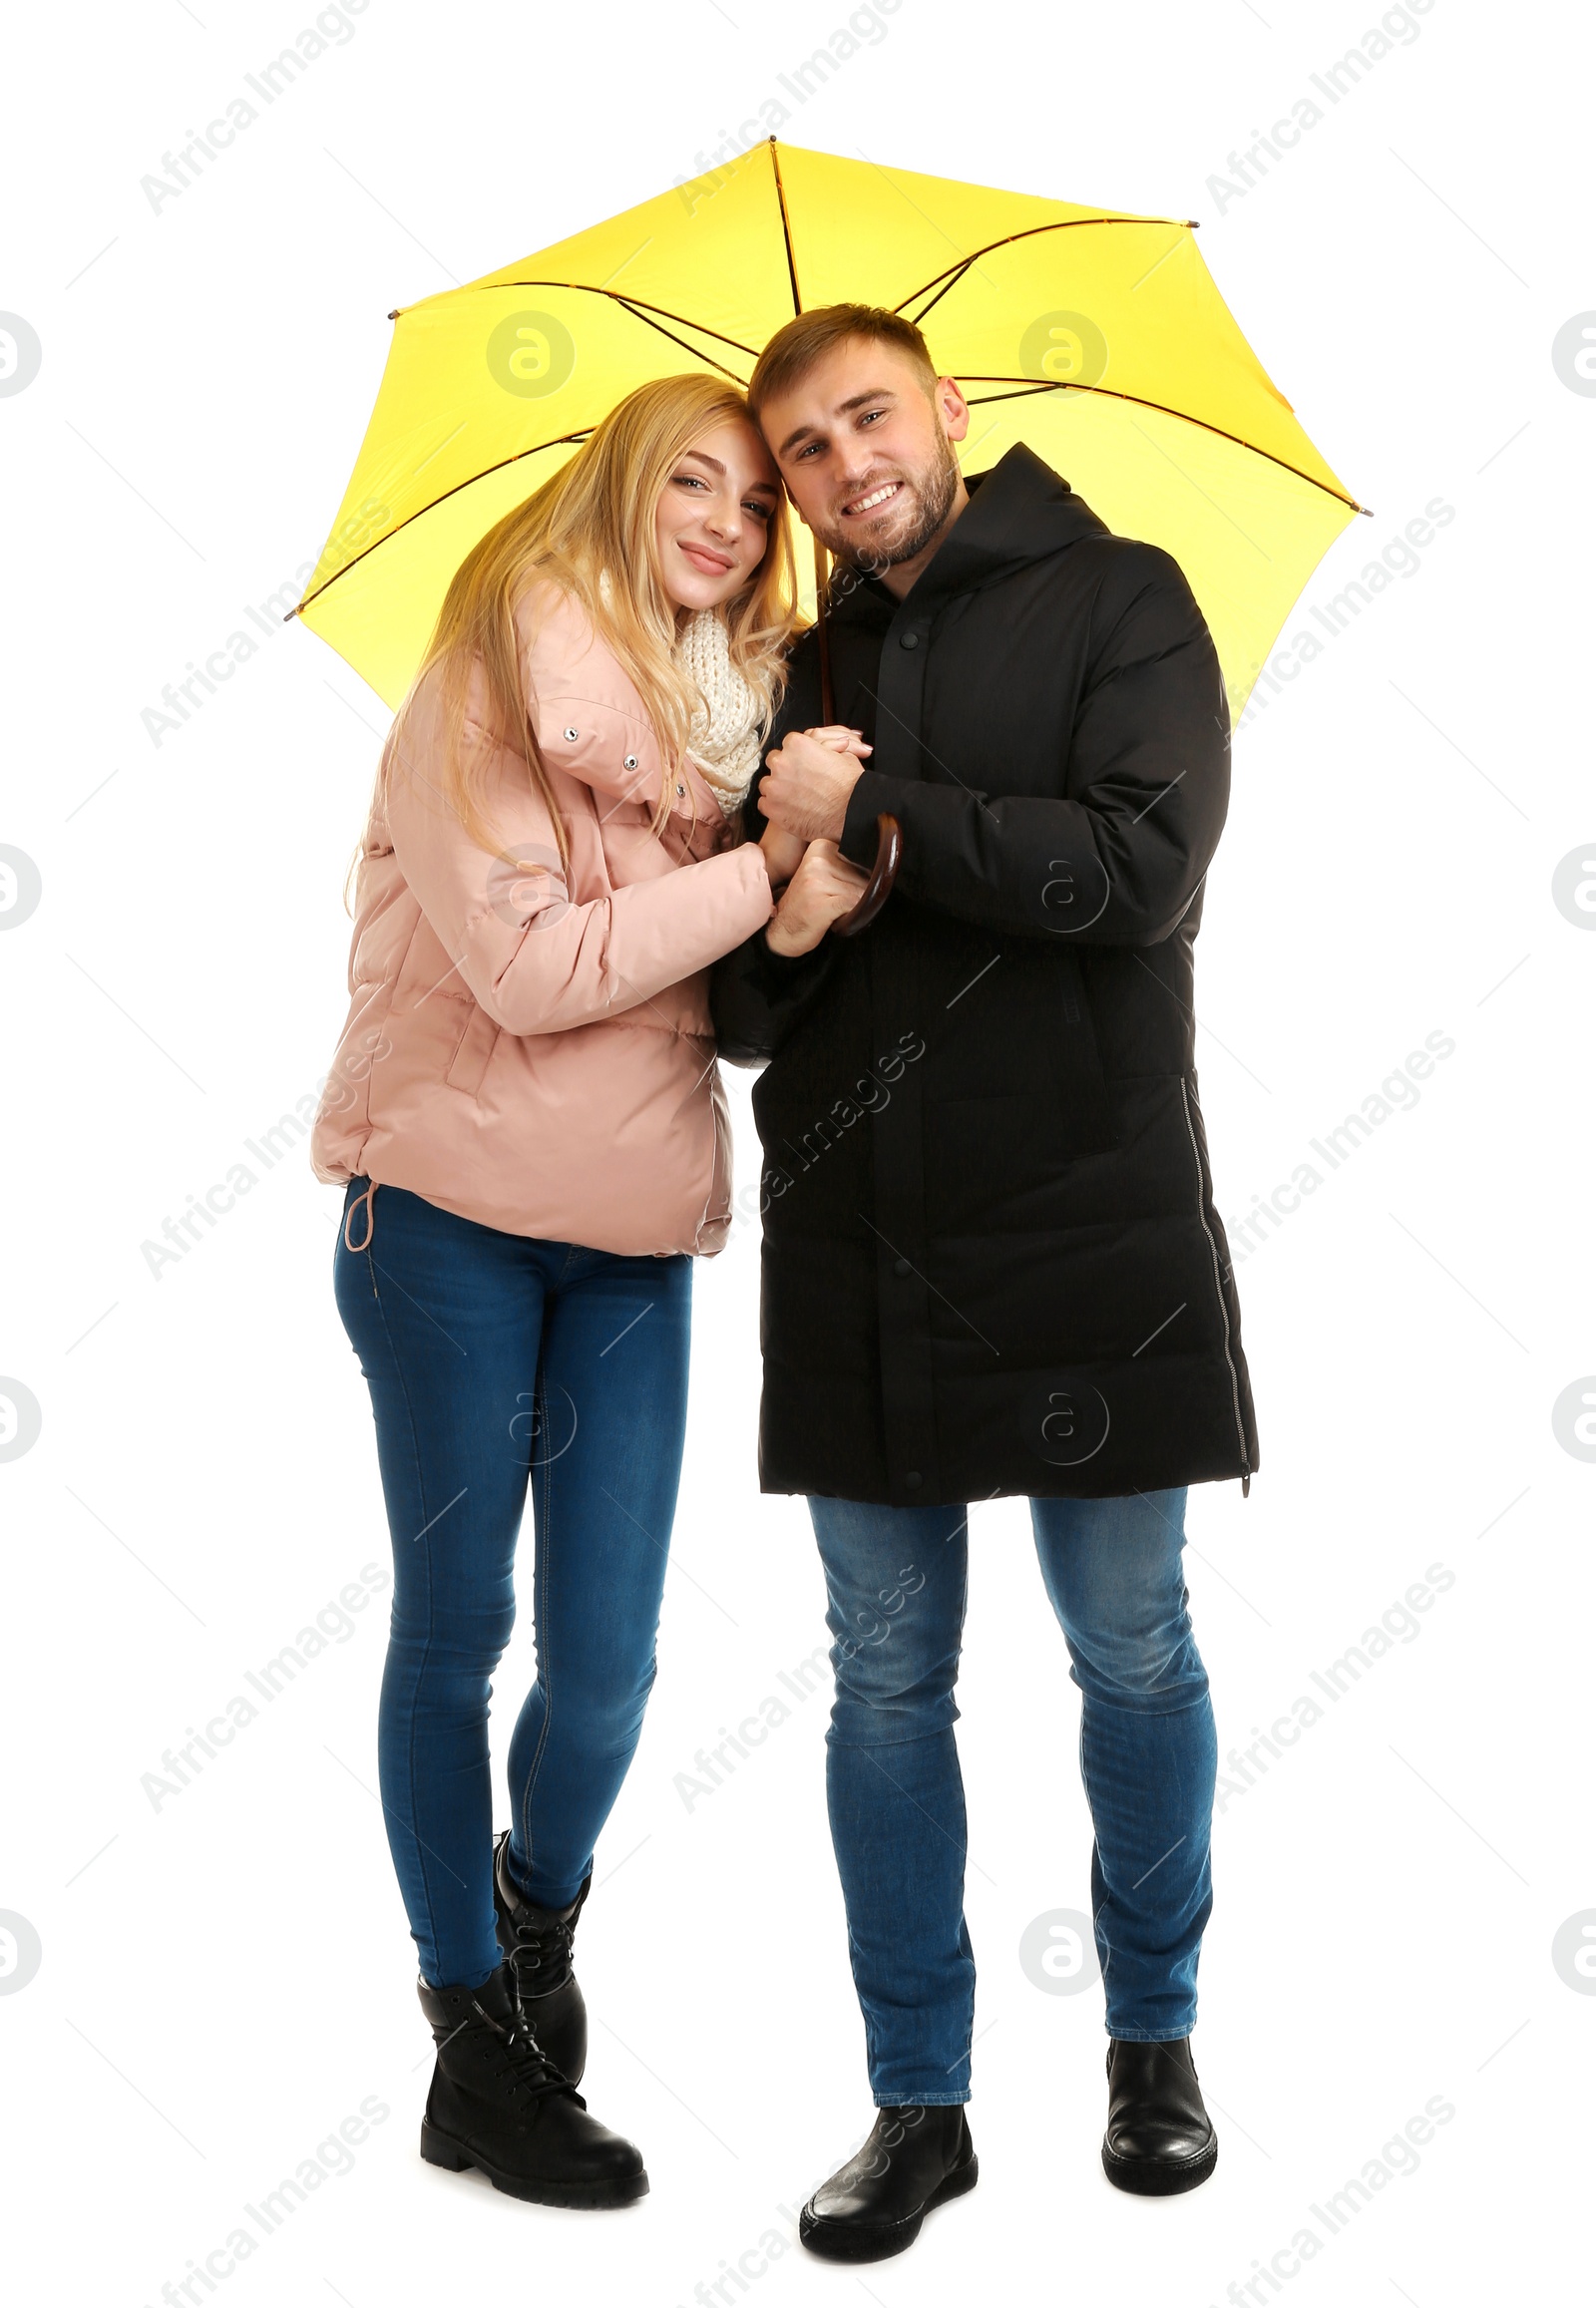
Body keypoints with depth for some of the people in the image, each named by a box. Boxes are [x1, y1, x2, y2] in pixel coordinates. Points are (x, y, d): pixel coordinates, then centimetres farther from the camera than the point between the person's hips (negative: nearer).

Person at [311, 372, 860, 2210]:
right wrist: (761, 865, -13)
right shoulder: (490, 687, -6)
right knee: (454, 1627, 4)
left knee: (608, 1659, 1)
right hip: (454, 1215, -4)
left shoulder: (724, 714, 14)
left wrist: (796, 923, -6)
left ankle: (539, 1909, 32)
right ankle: (477, 2031, 19)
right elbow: (531, 967, -16)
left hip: (632, 1241, 5)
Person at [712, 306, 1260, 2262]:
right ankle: (918, 2104, 22)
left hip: (1087, 1228, -4)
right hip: (854, 1246, 4)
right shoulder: (804, 680, 13)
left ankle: (1153, 2034, 31)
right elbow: (739, 1010, 11)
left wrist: (874, 814, -13)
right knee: (885, 1680, 8)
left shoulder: (1118, 601, 1)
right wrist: (777, 932, -11)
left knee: (1132, 1655, 8)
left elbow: (1143, 867, -16)